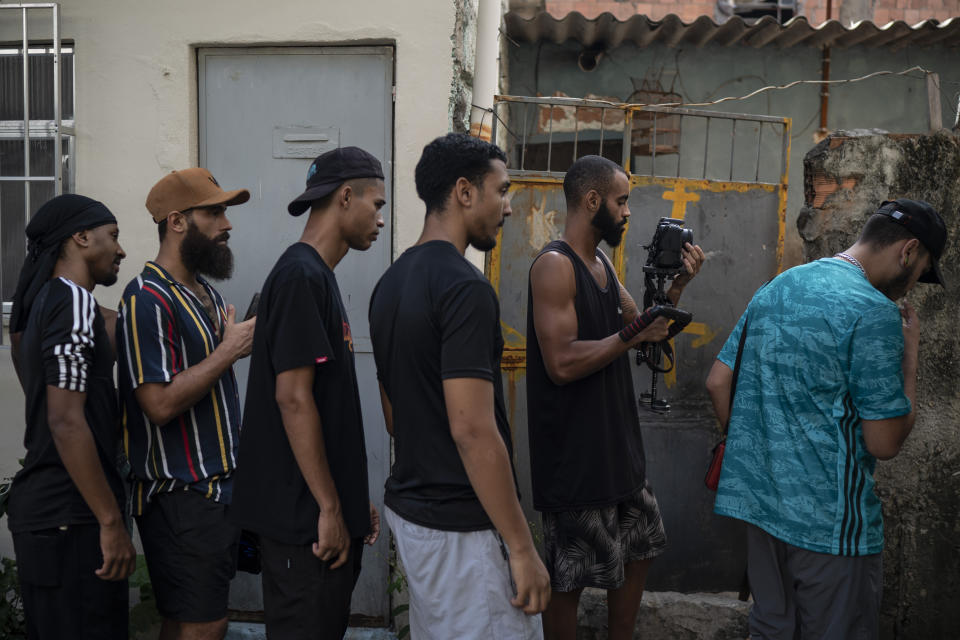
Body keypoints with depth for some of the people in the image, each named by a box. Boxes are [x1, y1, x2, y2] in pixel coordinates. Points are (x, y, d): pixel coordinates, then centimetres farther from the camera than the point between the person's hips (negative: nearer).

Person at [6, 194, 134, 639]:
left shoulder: (43, 302, 16)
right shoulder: (73, 301, -13)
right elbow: (66, 422, -20)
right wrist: (112, 522, -18)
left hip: (38, 510, 10)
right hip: (69, 518, -10)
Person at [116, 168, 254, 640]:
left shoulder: (204, 292, 13)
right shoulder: (148, 299, -17)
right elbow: (160, 403, -24)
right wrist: (229, 350, -19)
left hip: (219, 486, 9)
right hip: (181, 495, -9)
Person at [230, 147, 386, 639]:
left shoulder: (318, 276, 14)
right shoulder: (301, 276, -16)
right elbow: (293, 398, -21)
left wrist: (354, 499, 16)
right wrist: (329, 508, -17)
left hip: (327, 512, 9)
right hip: (306, 518, -9)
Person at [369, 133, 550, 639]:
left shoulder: (391, 283, 8)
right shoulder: (465, 287, -20)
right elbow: (472, 429, -25)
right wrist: (522, 548, -19)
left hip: (408, 507, 9)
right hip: (461, 526, -9)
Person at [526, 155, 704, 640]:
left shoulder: (602, 263, 11)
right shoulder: (554, 265, -18)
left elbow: (641, 325, 16)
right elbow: (562, 363, -27)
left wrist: (677, 284, 3)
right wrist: (632, 335, -19)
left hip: (617, 446, 10)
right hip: (573, 457, -10)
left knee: (639, 550, 22)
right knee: (569, 578, 4)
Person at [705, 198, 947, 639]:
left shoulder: (775, 288, 8)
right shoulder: (874, 312, -16)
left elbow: (718, 382, 10)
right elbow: (885, 442, -14)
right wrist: (910, 352, -3)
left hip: (758, 499, 7)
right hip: (830, 520, -7)